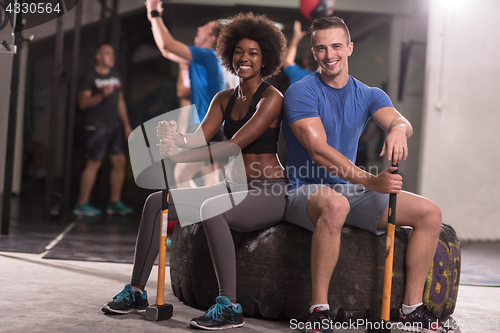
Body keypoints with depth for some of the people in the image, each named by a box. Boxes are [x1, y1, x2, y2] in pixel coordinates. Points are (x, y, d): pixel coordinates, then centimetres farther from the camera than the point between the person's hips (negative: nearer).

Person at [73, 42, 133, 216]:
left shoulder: (115, 76, 17)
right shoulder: (90, 77, -4)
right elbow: (83, 103, -11)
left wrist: (126, 125, 15)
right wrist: (102, 95, -24)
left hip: (114, 126, 7)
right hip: (96, 126, -7)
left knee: (120, 162, 4)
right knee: (94, 163, -8)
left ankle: (115, 202, 13)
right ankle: (82, 204, -1)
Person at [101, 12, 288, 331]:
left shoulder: (271, 98, -12)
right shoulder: (224, 99, 11)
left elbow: (234, 145, -23)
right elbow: (198, 138, -2)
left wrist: (179, 156, -30)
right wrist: (175, 139, -27)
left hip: (268, 194, -7)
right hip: (234, 189, 8)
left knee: (210, 209, -37)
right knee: (156, 202, -5)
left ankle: (230, 306, -32)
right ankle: (137, 291, 4)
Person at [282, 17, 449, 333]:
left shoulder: (368, 95, 9)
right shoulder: (301, 93, -9)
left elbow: (400, 120, -12)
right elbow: (319, 151, -21)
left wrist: (398, 129, -39)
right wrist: (371, 181, -32)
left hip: (349, 190, 6)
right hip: (304, 192, -6)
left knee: (430, 212, -5)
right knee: (335, 204, -42)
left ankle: (412, 307, 1)